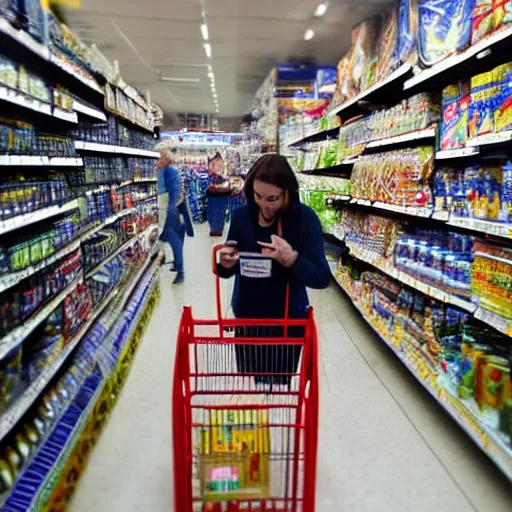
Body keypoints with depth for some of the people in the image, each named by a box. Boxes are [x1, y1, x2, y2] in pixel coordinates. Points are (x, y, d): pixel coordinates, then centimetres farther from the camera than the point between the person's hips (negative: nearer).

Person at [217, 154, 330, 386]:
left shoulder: (305, 219, -15)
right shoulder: (241, 216, -9)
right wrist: (225, 263, -22)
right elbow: (227, 272, 1)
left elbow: (322, 278, -18)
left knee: (278, 387, 14)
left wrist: (291, 259, -36)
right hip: (247, 319, 2)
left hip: (289, 321, -2)